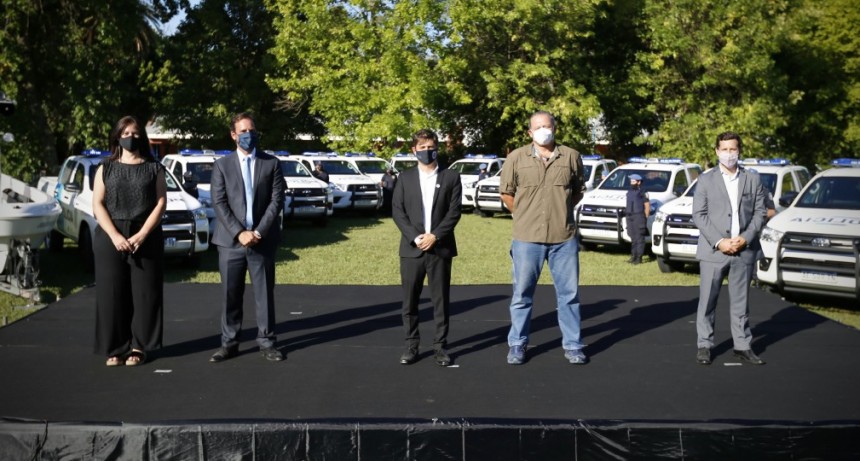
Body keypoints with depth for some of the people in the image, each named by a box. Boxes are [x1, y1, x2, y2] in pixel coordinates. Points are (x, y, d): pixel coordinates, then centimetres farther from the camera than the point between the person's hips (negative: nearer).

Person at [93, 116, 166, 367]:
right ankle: (115, 348, 7)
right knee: (111, 294, 0)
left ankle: (138, 347, 6)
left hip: (146, 238, -1)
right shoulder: (105, 168, 10)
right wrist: (115, 236, -12)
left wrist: (141, 235, -12)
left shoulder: (154, 168, 8)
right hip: (110, 238, 1)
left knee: (144, 294, -1)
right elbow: (97, 205, 2)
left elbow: (161, 204, 0)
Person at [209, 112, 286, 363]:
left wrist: (259, 232, -11)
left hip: (263, 240, 0)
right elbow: (219, 203, -2)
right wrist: (239, 233, -12)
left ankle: (266, 342, 12)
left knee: (265, 294, 4)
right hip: (230, 241, 0)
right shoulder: (222, 165, 6)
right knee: (230, 294, 4)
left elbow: (277, 200, -1)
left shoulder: (271, 163, 6)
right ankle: (229, 343, 13)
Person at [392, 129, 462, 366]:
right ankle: (411, 345, 13)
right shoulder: (405, 178, 9)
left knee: (441, 300, 2)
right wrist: (415, 236, -11)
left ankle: (440, 345, 10)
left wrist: (435, 235, -13)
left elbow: (454, 211, -1)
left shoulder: (451, 177, 6)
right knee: (409, 301, 4)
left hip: (440, 248, -1)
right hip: (411, 248, 1)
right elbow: (397, 211, 2)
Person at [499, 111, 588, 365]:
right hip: (527, 239, -1)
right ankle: (517, 345, 19)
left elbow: (579, 190, 15)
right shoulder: (517, 158, 0)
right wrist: (525, 216, 8)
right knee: (522, 294, 6)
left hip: (564, 238, 1)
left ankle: (572, 345, 20)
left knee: (569, 293, 8)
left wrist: (561, 210, 9)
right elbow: (506, 192, 8)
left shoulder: (571, 156, 4)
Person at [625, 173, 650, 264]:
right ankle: (633, 256, 20)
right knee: (633, 238, 13)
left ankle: (639, 258, -5)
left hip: (639, 217, -8)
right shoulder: (629, 192, 14)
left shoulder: (642, 193, -8)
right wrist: (626, 213, 12)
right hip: (630, 217, 8)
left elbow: (647, 206, -8)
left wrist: (645, 218, -9)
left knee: (639, 238, -6)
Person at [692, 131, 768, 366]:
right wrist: (719, 242, -12)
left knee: (740, 301, 9)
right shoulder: (706, 179, 2)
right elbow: (699, 215, -3)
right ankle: (704, 346, 11)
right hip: (713, 250, -2)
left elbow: (760, 212, 6)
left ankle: (742, 346, 16)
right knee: (707, 301, 2)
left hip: (744, 251, 2)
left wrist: (745, 238, -8)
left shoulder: (753, 179, 8)